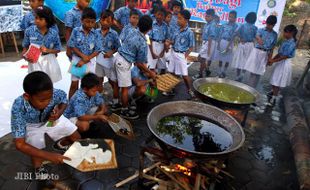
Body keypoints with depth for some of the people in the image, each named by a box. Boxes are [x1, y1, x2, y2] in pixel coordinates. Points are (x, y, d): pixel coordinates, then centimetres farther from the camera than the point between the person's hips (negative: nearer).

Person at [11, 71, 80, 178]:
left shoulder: (54, 93, -36)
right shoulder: (18, 108, -41)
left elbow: (64, 98, -7)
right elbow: (19, 144, -37)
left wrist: (60, 112, -29)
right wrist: (49, 155, -44)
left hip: (51, 119, 3)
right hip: (32, 126, -2)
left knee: (77, 139, 1)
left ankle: (60, 144, 36)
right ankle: (38, 168, 15)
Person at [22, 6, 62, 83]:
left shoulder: (53, 33, -10)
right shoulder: (29, 31, -8)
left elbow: (58, 49, -2)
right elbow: (25, 47, 1)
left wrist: (47, 50, -20)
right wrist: (26, 56, -18)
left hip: (49, 62, 0)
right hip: (34, 62, 0)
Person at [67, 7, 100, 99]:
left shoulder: (95, 34, -7)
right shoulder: (76, 31, -9)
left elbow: (97, 50, -8)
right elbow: (72, 46, -7)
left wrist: (85, 60, -15)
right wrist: (83, 56, -18)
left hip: (90, 61, 1)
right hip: (77, 59, -1)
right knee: (74, 84, 8)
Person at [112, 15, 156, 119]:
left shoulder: (132, 31, 1)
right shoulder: (143, 44, -20)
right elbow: (139, 63, -12)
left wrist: (143, 67, 17)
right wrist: (150, 73, 2)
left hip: (118, 57, 8)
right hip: (124, 63, -8)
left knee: (117, 83, 21)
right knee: (125, 88, 4)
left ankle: (115, 103, 39)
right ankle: (125, 111, 17)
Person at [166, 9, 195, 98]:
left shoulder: (189, 32, -15)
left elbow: (191, 47, -10)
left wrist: (185, 56, -13)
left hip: (181, 55, -7)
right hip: (173, 53, 7)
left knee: (184, 75, 2)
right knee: (171, 73, 14)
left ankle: (190, 90, 21)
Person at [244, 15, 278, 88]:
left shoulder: (275, 34, 9)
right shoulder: (261, 30, -1)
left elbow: (272, 47, 11)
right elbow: (257, 36, -24)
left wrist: (270, 58, 8)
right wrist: (259, 39, -49)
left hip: (265, 54, 3)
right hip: (257, 51, -2)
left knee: (258, 72, 3)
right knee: (252, 70, -2)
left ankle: (252, 88, 11)